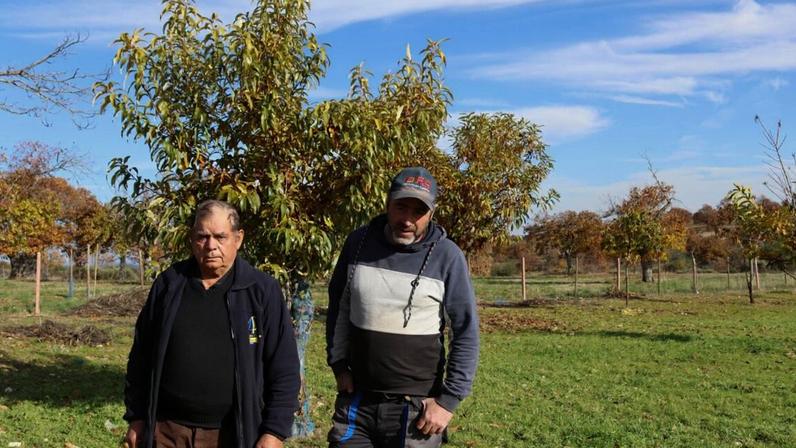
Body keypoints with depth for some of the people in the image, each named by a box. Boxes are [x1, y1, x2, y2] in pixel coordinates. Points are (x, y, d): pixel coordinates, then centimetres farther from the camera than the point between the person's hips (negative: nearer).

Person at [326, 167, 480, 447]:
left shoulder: (447, 256, -10)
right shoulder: (359, 242, -1)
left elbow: (466, 333, -7)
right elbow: (339, 307, 11)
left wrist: (448, 400, -9)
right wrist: (339, 365, 5)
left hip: (417, 407, -2)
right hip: (355, 400, 3)